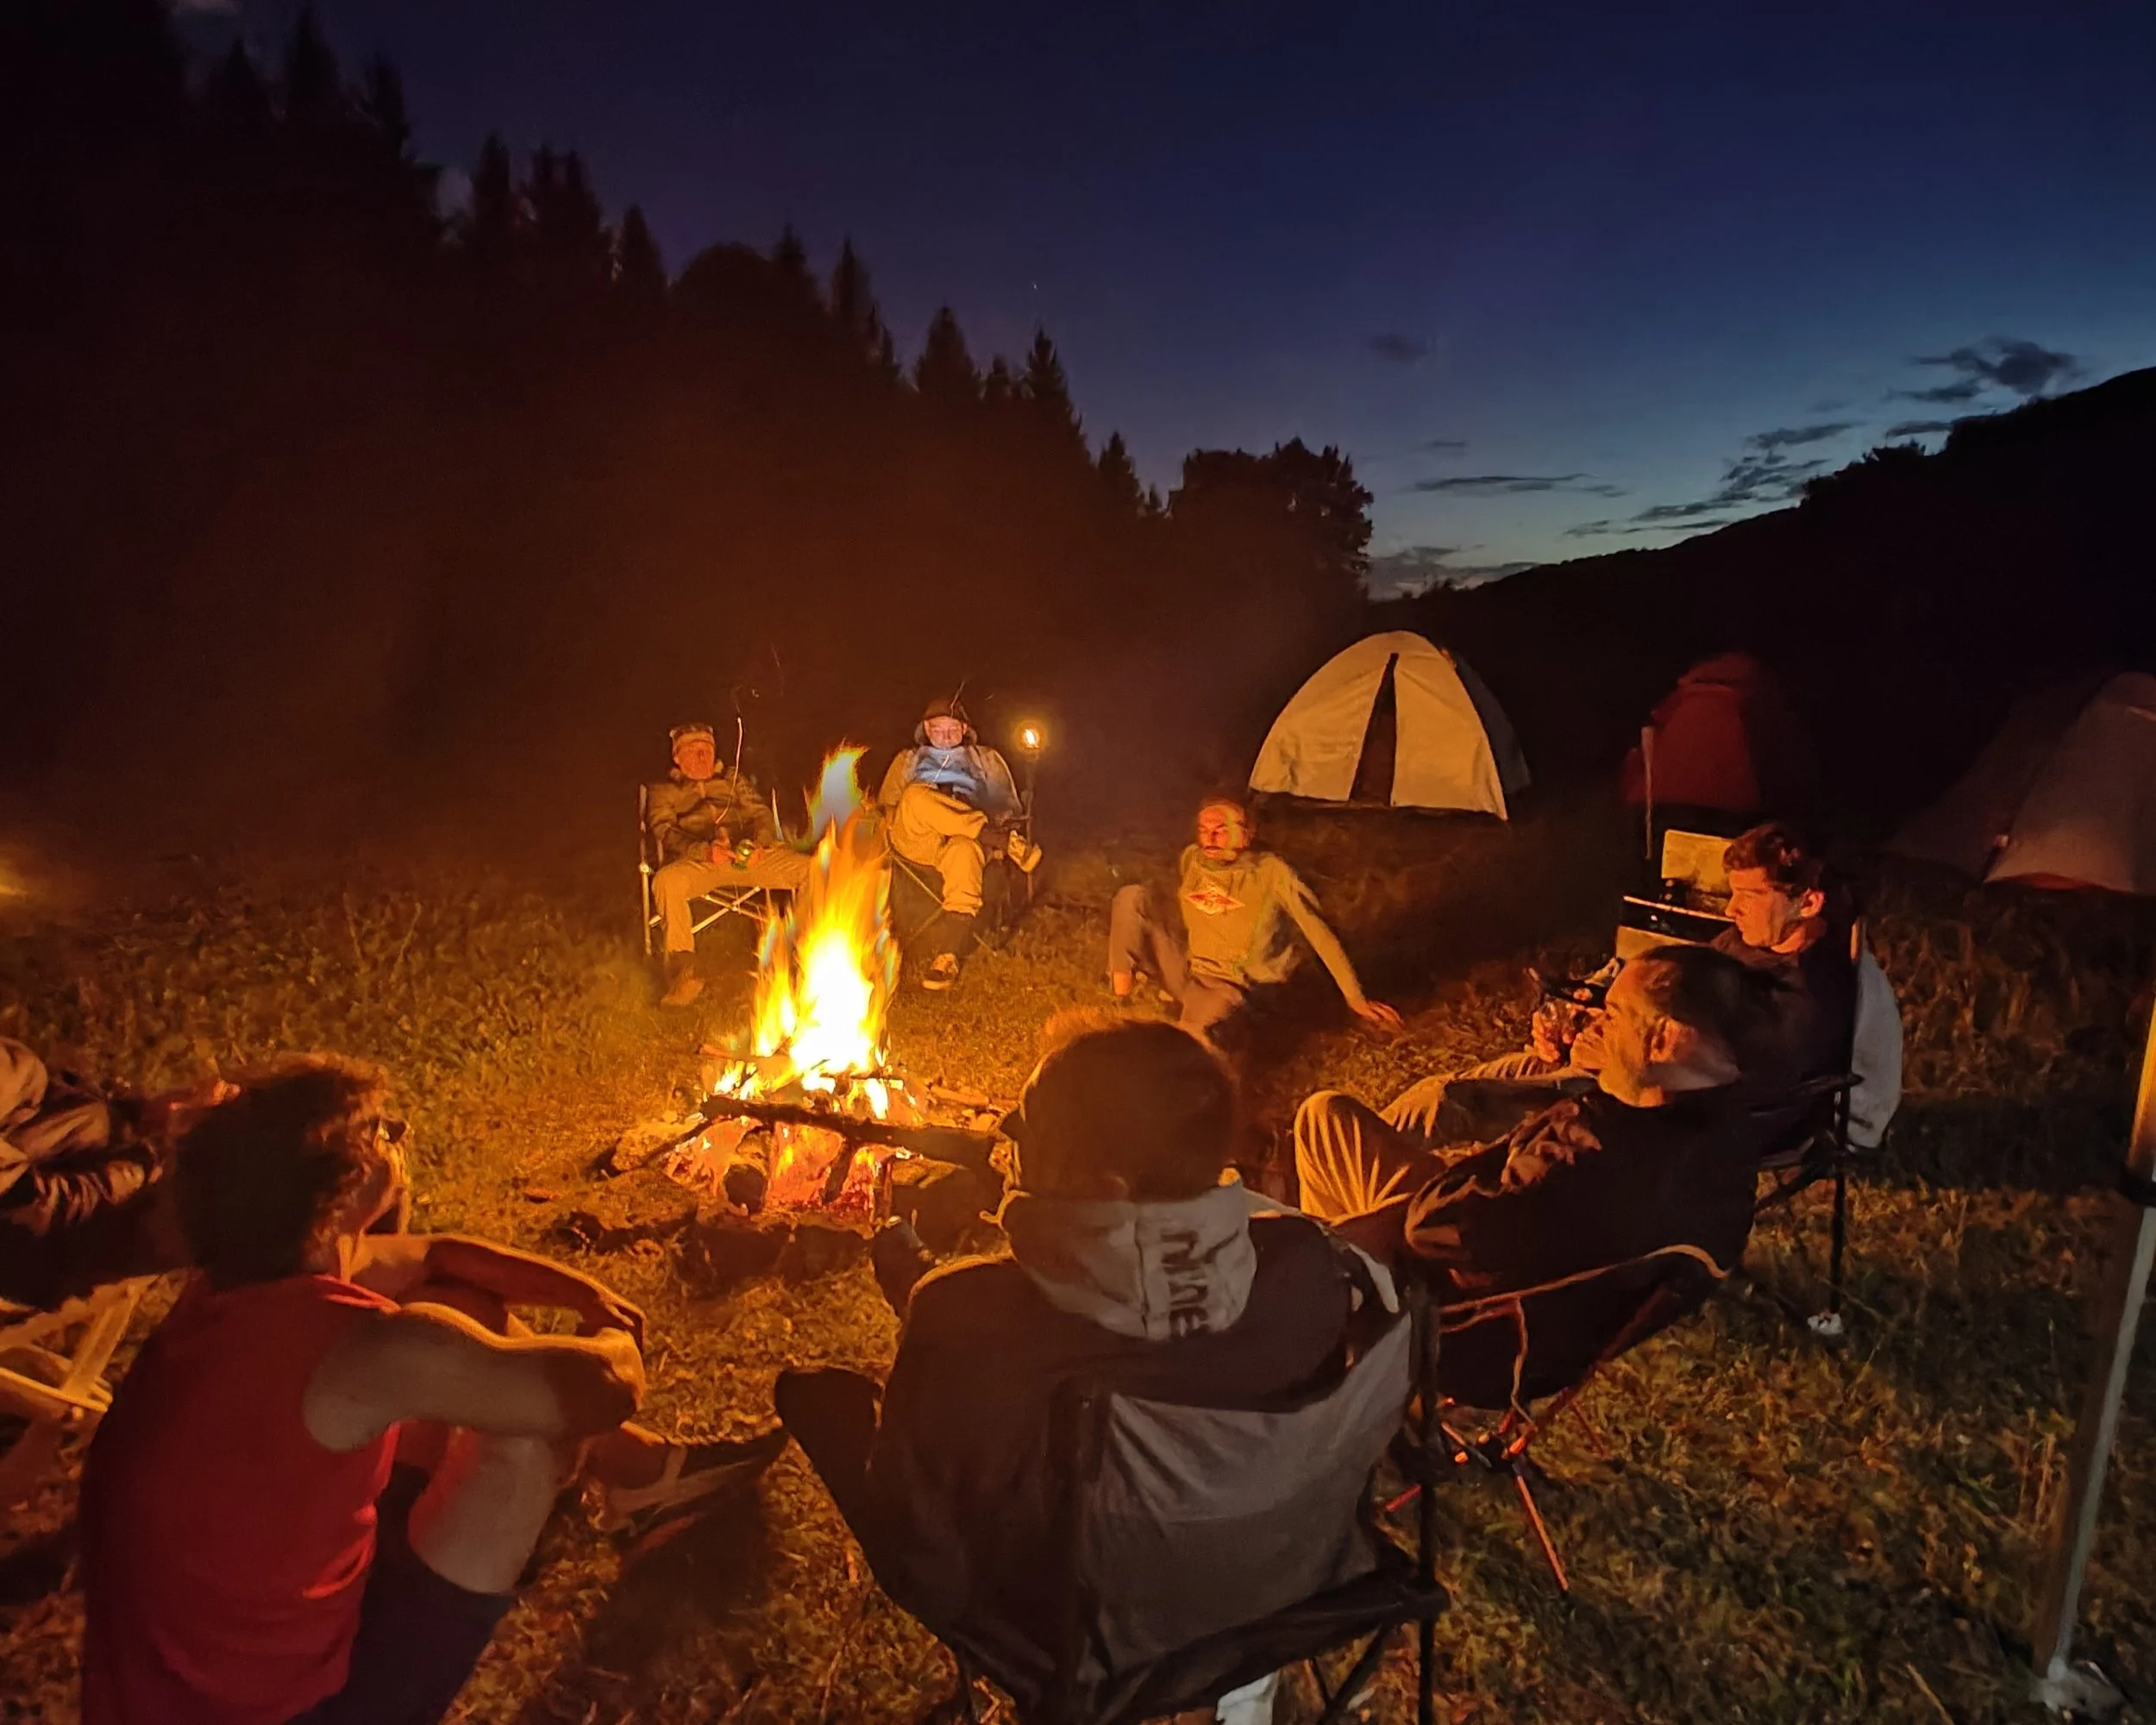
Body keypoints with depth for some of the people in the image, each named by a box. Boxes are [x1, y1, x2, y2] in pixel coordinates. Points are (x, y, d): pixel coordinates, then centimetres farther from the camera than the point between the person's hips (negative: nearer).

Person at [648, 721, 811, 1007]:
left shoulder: (735, 780, 31)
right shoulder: (663, 790, 22)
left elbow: (762, 814, 16)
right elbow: (665, 832, 4)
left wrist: (759, 844, -10)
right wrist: (705, 850, -18)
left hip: (751, 854, 2)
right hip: (697, 860, -2)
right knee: (666, 882, -38)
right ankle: (683, 973, -37)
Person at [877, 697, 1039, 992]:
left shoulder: (986, 759, 30)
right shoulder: (908, 760, 33)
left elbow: (1005, 803, 21)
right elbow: (887, 802, 23)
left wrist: (1004, 825, -4)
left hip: (966, 836, -1)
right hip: (917, 840, 1)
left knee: (964, 849, -40)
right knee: (917, 796, -35)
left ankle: (945, 956, -48)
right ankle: (1008, 842, -35)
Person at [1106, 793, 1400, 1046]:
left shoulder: (1271, 872, -17)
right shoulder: (1191, 859, -2)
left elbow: (1319, 933, -15)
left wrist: (1356, 999, -15)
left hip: (1224, 985, -6)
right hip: (1181, 965, 6)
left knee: (1189, 1042, -40)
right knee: (1132, 897, -15)